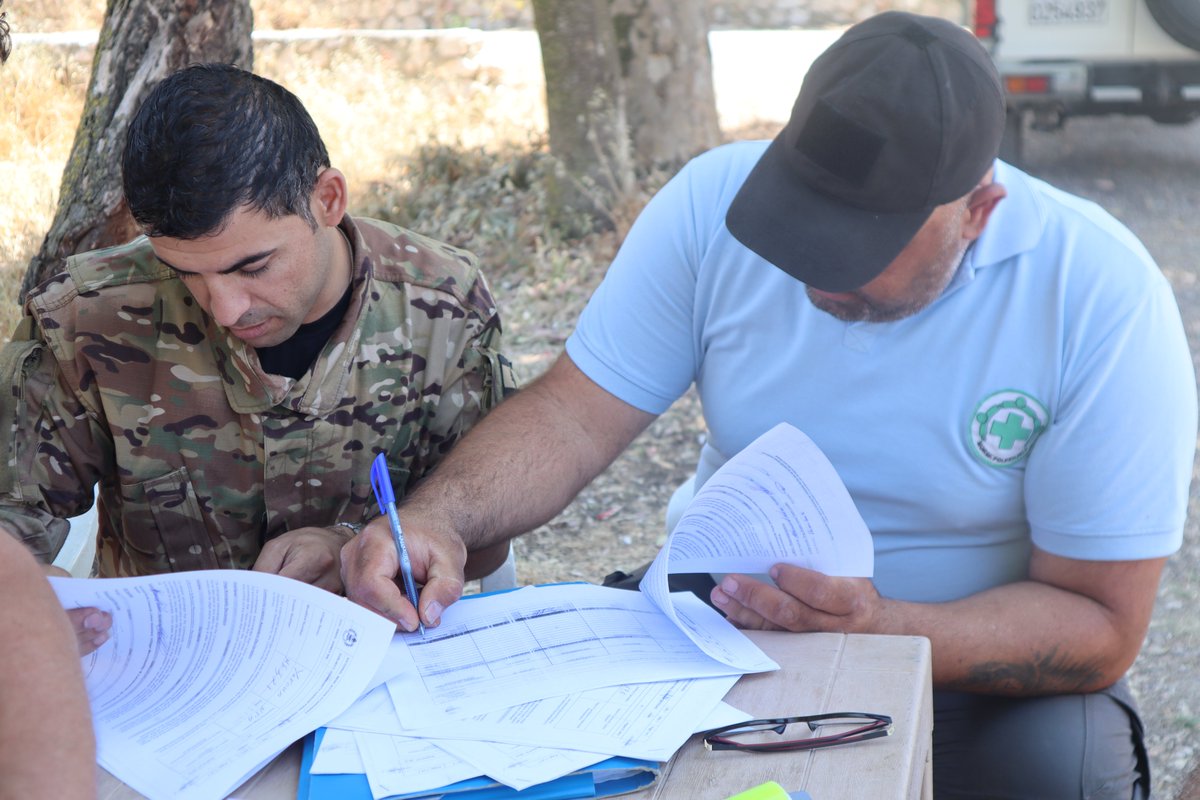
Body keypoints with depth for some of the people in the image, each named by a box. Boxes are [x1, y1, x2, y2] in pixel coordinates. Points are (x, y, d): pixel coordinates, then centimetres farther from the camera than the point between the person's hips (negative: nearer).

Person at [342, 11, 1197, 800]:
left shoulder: (1103, 300, -21)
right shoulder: (717, 201, -13)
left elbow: (1101, 626, -18)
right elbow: (574, 414, -9)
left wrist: (883, 632, -34)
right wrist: (437, 521, -29)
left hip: (976, 662, -1)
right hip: (726, 622, 1)